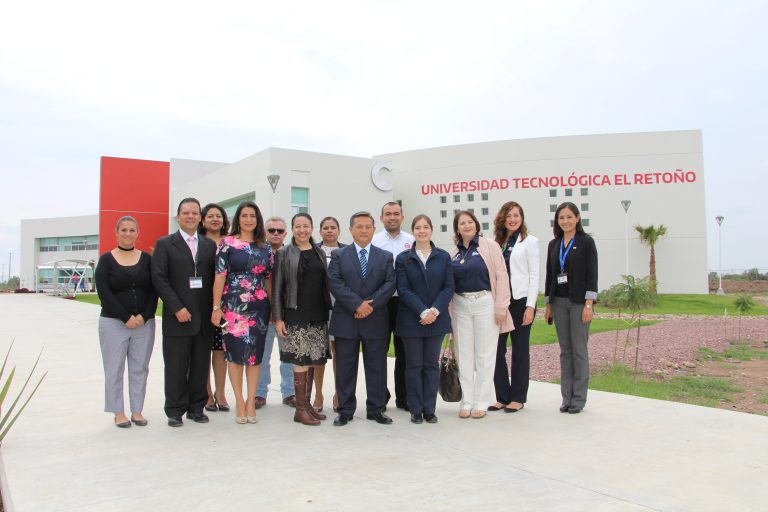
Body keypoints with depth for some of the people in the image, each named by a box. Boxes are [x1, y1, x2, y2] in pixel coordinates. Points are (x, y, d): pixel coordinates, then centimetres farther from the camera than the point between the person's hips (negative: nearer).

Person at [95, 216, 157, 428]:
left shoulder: (146, 259, 7)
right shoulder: (106, 259, 1)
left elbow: (153, 291, 3)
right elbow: (104, 292, -7)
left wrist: (144, 316, -10)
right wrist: (126, 318, -13)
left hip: (144, 323, 2)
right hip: (113, 323, -2)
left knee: (140, 368, 7)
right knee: (115, 369, 4)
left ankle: (137, 410, 17)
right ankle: (118, 412, 15)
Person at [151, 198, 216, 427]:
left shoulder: (210, 245, 11)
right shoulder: (165, 244, 1)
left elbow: (215, 279, 9)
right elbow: (159, 279, -6)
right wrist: (177, 308, -13)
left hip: (204, 318, 3)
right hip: (177, 317, -3)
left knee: (201, 366, 9)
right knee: (176, 368, 4)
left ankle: (196, 408, 22)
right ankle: (175, 411, 18)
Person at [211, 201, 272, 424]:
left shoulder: (265, 247, 9)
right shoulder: (227, 243, -1)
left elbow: (269, 279, 11)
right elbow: (220, 276, -5)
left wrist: (273, 308, 8)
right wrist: (216, 307, -9)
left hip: (259, 307, 3)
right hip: (234, 305, -3)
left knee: (255, 353, 5)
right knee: (235, 352, 1)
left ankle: (251, 401, 15)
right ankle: (239, 402, 12)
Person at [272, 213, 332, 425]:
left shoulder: (320, 253, 12)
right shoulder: (283, 254, 0)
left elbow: (325, 284, 14)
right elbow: (277, 288, -2)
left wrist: (328, 311, 8)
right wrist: (278, 318, -8)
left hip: (318, 316, 4)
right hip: (296, 315, -4)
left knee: (312, 361, 8)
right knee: (301, 361, -5)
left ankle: (307, 404, 20)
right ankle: (300, 409, 4)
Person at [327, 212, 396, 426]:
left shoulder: (386, 256, 9)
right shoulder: (338, 255, 6)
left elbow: (390, 284, -1)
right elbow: (334, 283, -7)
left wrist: (371, 304, -14)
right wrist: (357, 304, -16)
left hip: (376, 321, 1)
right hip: (345, 320, -1)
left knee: (377, 367, 6)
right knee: (345, 368, 6)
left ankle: (376, 409, 18)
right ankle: (345, 411, 16)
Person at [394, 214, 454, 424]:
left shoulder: (443, 257, 5)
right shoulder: (403, 258, 1)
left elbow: (449, 287, 0)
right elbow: (403, 290, -6)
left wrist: (435, 310, -14)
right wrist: (422, 312, -16)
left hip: (437, 319, 1)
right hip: (411, 320, -1)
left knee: (431, 365, 7)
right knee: (414, 365, 5)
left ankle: (429, 409, 15)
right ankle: (416, 410, 14)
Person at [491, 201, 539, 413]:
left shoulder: (529, 241, 1)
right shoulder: (496, 243, 11)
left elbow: (534, 275, -4)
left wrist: (530, 306, -11)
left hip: (520, 300, -4)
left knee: (520, 350, 5)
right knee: (496, 349, 3)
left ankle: (518, 398, 15)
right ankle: (502, 397, 15)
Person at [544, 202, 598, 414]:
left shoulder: (586, 242, -3)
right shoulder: (553, 244, 11)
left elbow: (592, 274, -7)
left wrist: (589, 304, -14)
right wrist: (548, 304, 9)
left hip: (579, 301, -4)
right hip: (559, 301, 5)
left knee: (579, 350, 0)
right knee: (565, 351, 9)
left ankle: (579, 399, 9)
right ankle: (567, 397, 16)